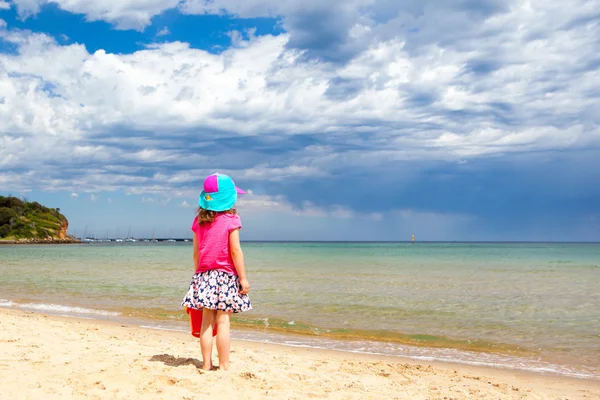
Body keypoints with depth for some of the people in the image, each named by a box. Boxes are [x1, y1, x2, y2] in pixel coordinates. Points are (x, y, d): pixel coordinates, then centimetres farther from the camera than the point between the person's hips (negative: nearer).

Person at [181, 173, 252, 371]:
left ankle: (207, 364, 11)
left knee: (207, 321, 7)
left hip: (203, 276, 4)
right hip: (226, 276, -4)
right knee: (223, 321, -2)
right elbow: (235, 251, -11)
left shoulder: (199, 220, 7)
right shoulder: (230, 219, -7)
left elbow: (196, 252, 10)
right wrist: (243, 278, -7)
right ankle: (223, 365, 3)